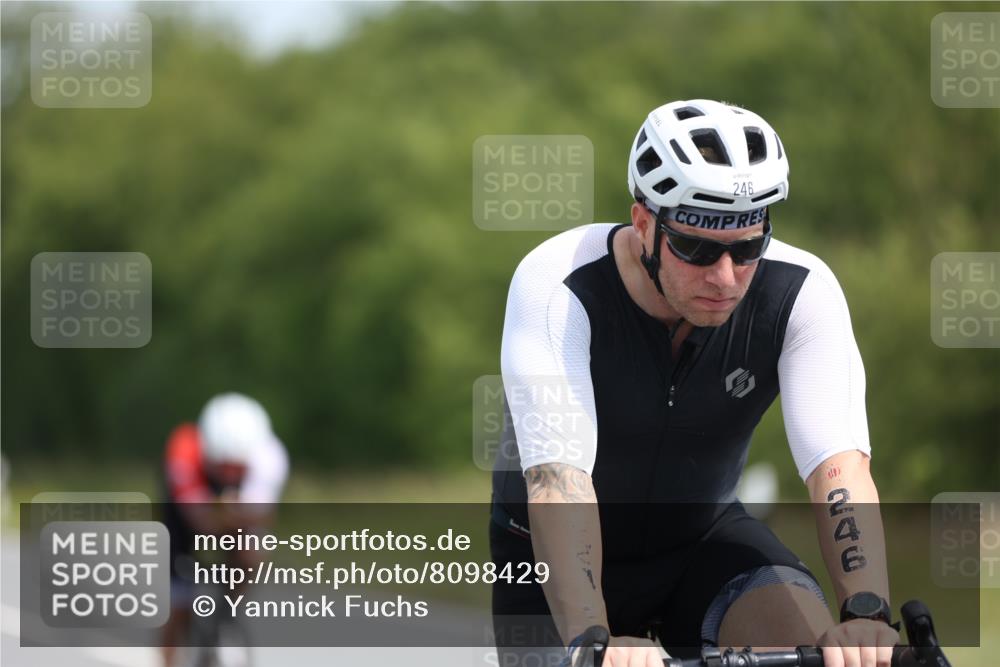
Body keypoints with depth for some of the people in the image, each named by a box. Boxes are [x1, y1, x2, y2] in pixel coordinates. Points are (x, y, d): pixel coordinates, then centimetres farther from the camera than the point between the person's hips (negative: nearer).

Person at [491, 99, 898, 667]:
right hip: (558, 564, -1)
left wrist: (866, 615, -51)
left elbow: (839, 463, -33)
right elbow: (558, 476, -40)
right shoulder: (558, 286, -29)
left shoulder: (801, 292, -22)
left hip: (704, 540, 1)